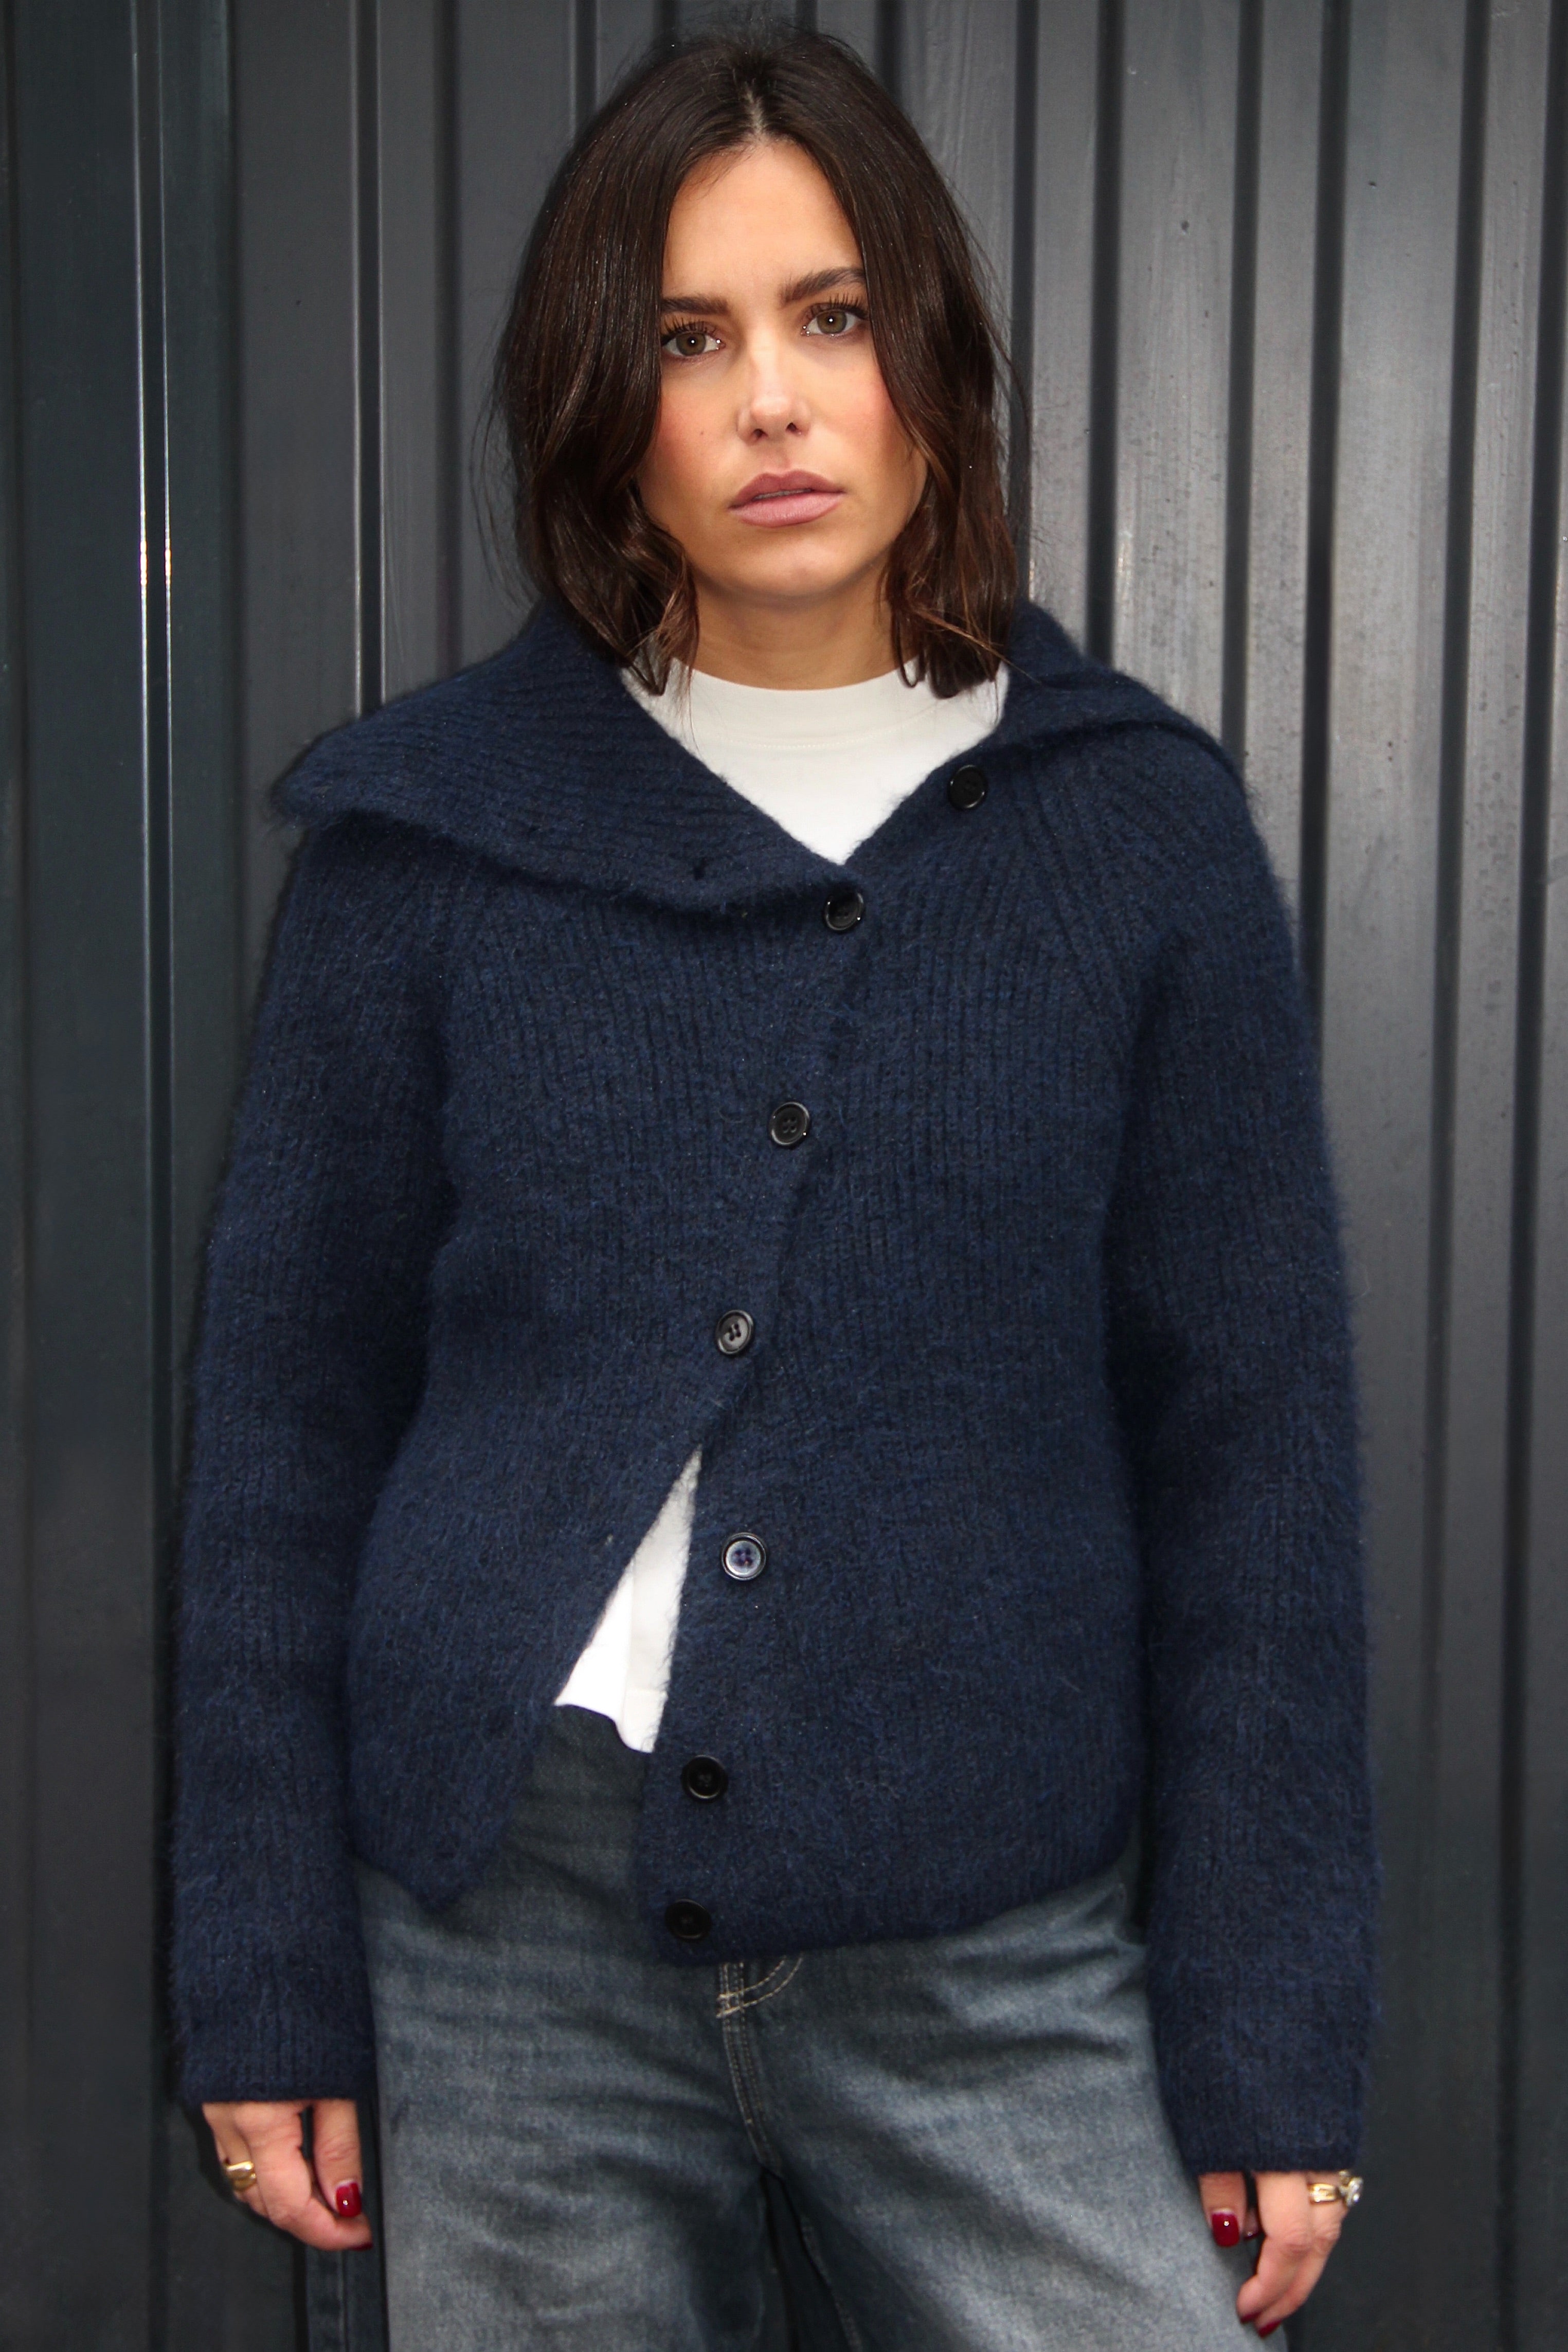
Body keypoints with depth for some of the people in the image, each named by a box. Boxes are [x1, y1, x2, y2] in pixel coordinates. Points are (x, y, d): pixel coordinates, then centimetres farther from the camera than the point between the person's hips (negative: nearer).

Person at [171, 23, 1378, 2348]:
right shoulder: (429, 828, 1)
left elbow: (1249, 1438, 0)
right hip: (511, 1933, 1)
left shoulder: (1138, 825, 0)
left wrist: (1275, 2035, -1)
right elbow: (292, 1407, 4)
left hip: (994, 1956, 0)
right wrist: (267, 1973, 3)